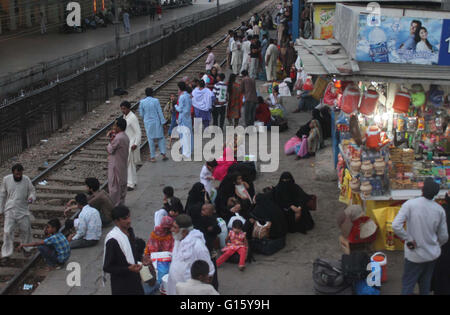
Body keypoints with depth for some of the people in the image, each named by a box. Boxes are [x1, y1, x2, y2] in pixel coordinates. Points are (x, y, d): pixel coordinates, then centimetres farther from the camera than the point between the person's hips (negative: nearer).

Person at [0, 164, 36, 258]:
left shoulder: (26, 179, -7)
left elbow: (32, 191, 4)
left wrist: (31, 198, -20)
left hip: (23, 210, 1)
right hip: (10, 210, -1)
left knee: (26, 230, 11)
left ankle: (25, 248, 36)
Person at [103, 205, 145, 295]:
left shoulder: (130, 231, 1)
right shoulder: (112, 239, -25)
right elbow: (107, 267, -21)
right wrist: (128, 269, -28)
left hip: (134, 278, 7)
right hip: (121, 284, -7)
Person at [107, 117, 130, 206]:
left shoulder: (118, 138, -24)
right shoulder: (125, 136, 6)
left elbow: (109, 149, -16)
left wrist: (111, 140, -2)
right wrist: (112, 137, 0)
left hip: (116, 166, -9)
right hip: (123, 165, 9)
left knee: (114, 186, 1)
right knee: (122, 185, 16)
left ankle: (114, 206, 7)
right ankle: (121, 203, 26)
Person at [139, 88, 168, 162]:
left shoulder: (142, 102, -5)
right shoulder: (155, 101, -11)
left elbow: (141, 114, 1)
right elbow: (160, 112, -9)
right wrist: (163, 122, -3)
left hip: (148, 123, 1)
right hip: (156, 122, -1)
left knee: (151, 139, 8)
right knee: (160, 138, 11)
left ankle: (152, 157, 9)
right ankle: (163, 154, 5)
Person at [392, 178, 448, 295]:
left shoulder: (410, 205, -16)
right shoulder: (440, 210, -5)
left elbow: (396, 226, -26)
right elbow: (444, 236, 2)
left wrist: (409, 240, -13)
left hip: (415, 255, -3)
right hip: (432, 255, 4)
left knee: (407, 285, 8)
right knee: (425, 285, 18)